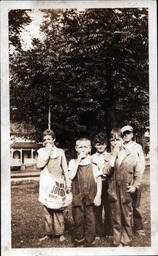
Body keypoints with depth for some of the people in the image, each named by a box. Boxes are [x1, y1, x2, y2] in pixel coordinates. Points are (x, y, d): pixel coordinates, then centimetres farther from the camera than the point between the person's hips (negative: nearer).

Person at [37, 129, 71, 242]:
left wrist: (68, 181, 0)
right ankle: (49, 233, 13)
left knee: (58, 208, -4)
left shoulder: (60, 151, 9)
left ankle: (61, 233, 4)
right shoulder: (41, 151, 11)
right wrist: (47, 153, -6)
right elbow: (39, 165, -4)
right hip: (45, 182, 1)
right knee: (47, 208, 3)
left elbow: (65, 168, 9)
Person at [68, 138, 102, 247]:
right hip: (77, 197, 1)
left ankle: (90, 243, 15)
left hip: (90, 196, -1)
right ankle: (78, 241, 25)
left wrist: (98, 195, -8)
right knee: (78, 220, 9)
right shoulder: (73, 162, 4)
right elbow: (71, 176, -13)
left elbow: (98, 179, 0)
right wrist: (78, 161, -14)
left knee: (90, 220, 2)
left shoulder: (94, 162, 0)